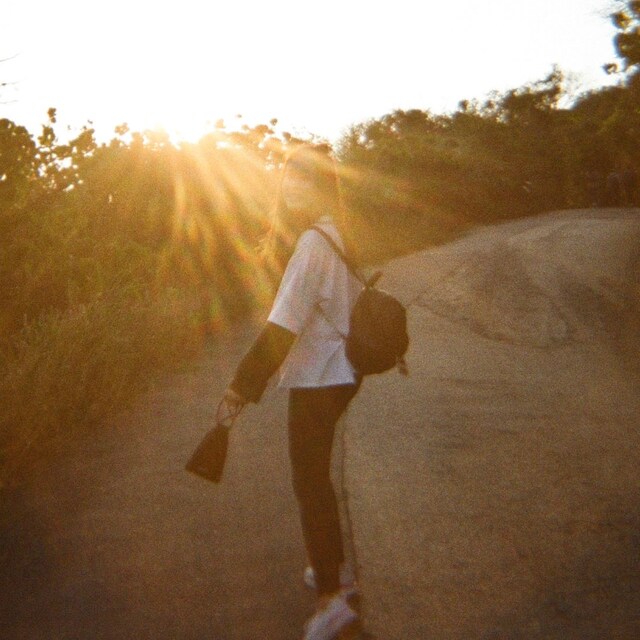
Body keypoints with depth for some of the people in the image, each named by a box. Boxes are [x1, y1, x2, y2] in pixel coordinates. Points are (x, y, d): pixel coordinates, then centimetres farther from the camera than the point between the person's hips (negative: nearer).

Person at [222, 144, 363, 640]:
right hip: (339, 371, 10)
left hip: (319, 377, -10)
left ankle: (331, 598, 7)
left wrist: (245, 382, -24)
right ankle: (336, 568, 35)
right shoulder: (332, 234, 8)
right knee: (315, 475, 22)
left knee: (310, 482, -1)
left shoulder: (313, 242, -21)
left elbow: (284, 323, -26)